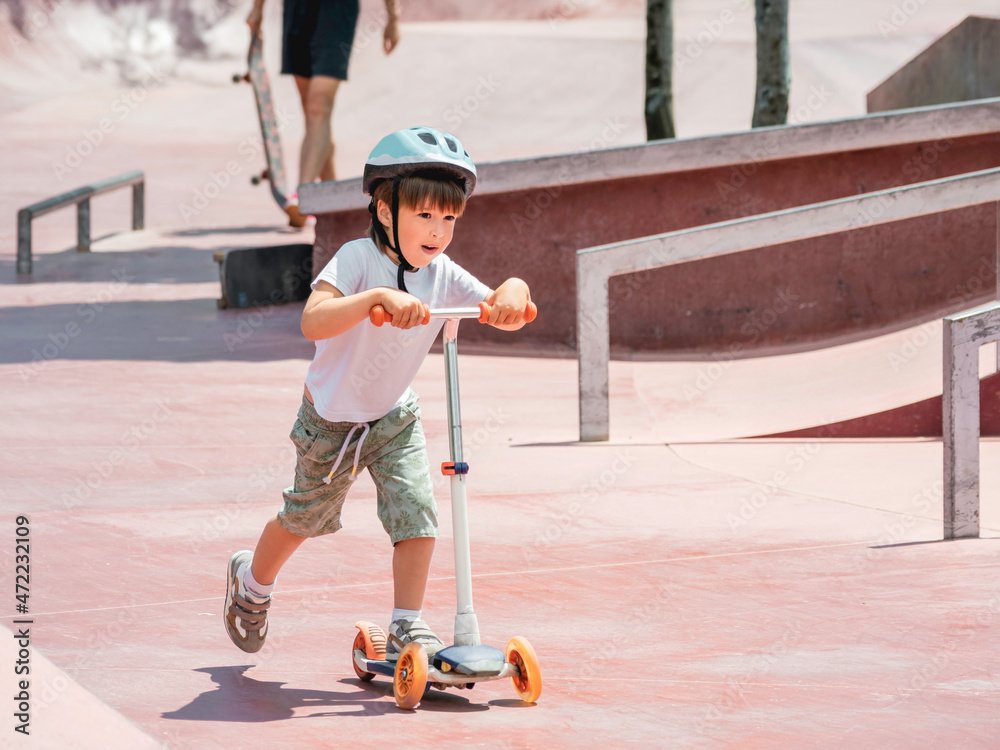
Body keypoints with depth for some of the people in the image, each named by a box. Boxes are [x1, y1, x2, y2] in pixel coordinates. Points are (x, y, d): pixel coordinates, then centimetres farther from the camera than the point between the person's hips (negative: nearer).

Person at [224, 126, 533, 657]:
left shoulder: (443, 276, -15)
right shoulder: (358, 258, -30)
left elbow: (502, 315, -17)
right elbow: (312, 323, -45)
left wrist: (514, 290, -41)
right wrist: (379, 296, -59)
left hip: (395, 418, 3)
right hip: (331, 419, -3)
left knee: (417, 511, -15)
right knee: (303, 518, 16)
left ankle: (406, 628, -5)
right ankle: (251, 581, 46)